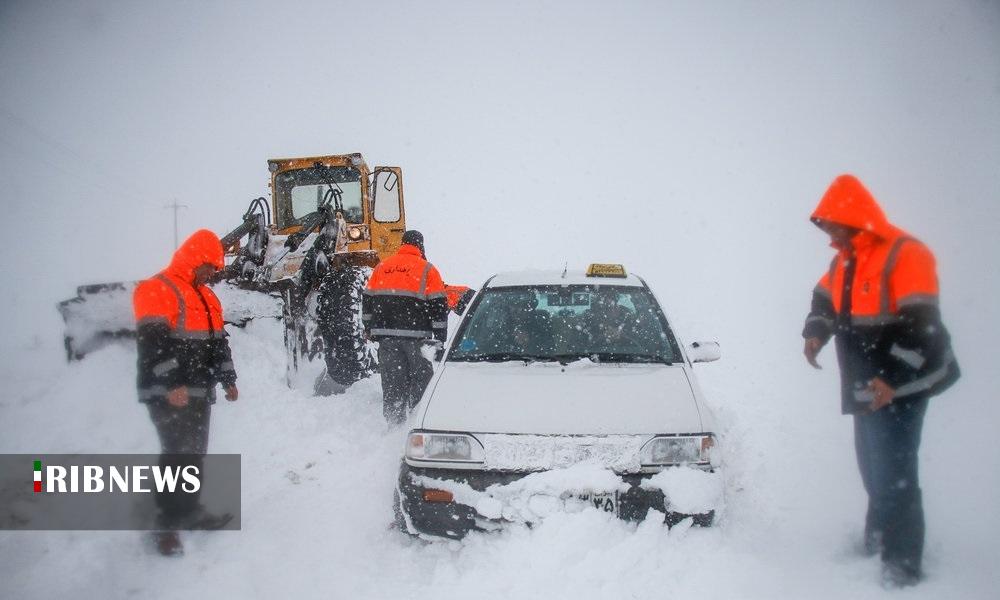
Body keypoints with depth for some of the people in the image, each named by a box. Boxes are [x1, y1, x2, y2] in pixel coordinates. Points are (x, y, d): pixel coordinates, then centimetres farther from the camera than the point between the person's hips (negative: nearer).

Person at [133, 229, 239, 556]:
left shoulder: (206, 296, 18)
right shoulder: (157, 291, -11)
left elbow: (218, 341, 24)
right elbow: (153, 343, -20)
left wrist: (228, 379, 19)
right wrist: (172, 385, -24)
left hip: (198, 392, 9)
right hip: (168, 394, -9)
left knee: (195, 452, 13)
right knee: (177, 452, -12)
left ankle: (188, 510, 24)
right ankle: (166, 525, -6)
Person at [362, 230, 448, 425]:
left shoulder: (381, 267, 13)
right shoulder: (427, 270, 1)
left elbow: (367, 301, 15)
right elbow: (438, 306, -3)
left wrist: (369, 329, 23)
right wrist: (440, 338, 0)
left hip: (385, 335, 4)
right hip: (415, 335, -4)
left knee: (392, 382, 7)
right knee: (421, 379, 5)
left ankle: (394, 422, 7)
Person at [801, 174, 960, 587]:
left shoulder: (904, 255, -19)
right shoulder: (844, 261, 9)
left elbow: (922, 325, -25)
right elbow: (825, 298, 25)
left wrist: (894, 379, -30)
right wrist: (816, 332, 4)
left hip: (898, 389, -8)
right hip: (865, 387, 8)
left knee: (892, 478, -9)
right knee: (874, 473, 18)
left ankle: (901, 567, -2)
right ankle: (877, 541, 33)